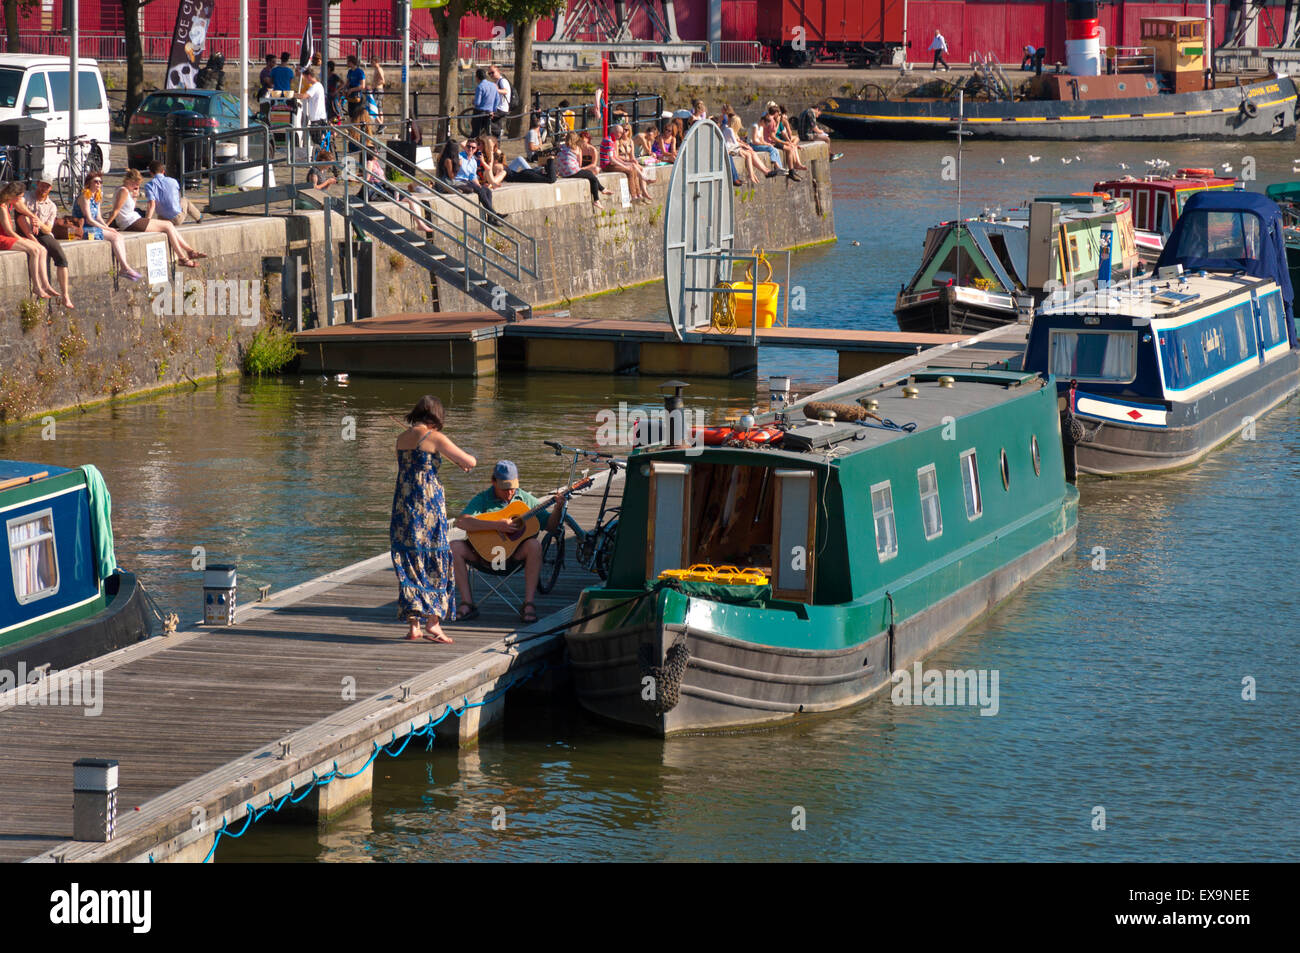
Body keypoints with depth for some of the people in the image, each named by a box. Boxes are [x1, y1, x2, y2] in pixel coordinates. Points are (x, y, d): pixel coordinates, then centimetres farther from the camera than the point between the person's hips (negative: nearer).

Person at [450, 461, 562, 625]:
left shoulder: (525, 499, 7)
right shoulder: (482, 500, -1)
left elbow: (549, 525, 8)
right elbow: (461, 522, -20)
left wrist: (557, 508, -13)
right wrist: (497, 525, -26)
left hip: (514, 554, 1)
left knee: (534, 545, -31)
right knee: (454, 547, -25)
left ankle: (529, 605, -28)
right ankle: (467, 604, -21)